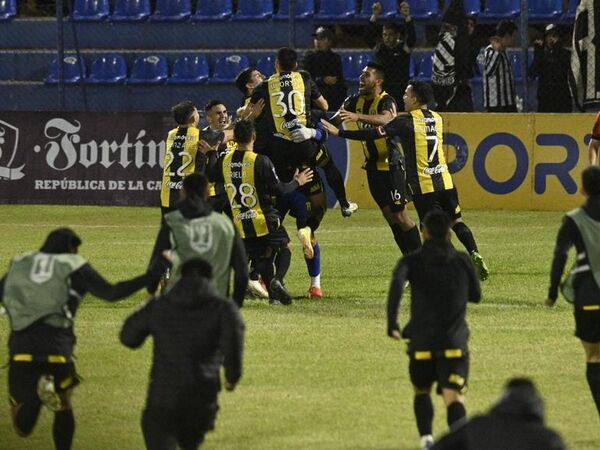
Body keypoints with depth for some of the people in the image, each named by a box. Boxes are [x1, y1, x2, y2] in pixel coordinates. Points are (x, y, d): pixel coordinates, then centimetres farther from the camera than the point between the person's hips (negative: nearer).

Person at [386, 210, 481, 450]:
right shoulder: (462, 261, 7)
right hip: (454, 344, 0)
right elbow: (476, 295, 20)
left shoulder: (413, 261, 2)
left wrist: (392, 324, -20)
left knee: (422, 391, 24)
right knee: (454, 397, -11)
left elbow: (397, 283, -19)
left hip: (422, 342, 0)